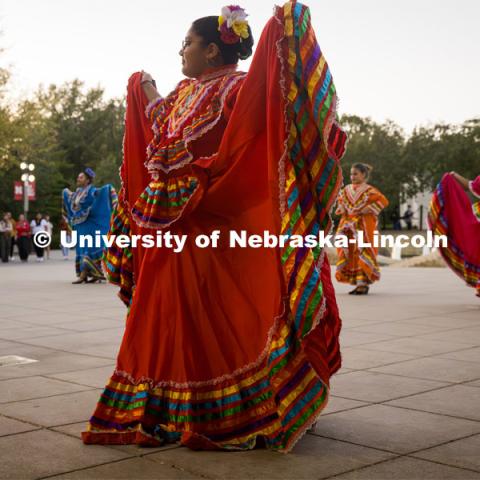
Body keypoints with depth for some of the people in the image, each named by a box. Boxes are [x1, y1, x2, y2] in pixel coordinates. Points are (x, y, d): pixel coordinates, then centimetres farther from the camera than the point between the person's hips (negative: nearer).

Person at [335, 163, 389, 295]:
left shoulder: (369, 190, -5)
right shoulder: (347, 189, 13)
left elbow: (383, 201, -11)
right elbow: (340, 200, 29)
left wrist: (367, 210, -16)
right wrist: (341, 209, 8)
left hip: (364, 226, -6)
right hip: (348, 225, 7)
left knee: (362, 253, -9)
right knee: (350, 253, 5)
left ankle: (364, 284, -5)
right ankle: (358, 283, 13)